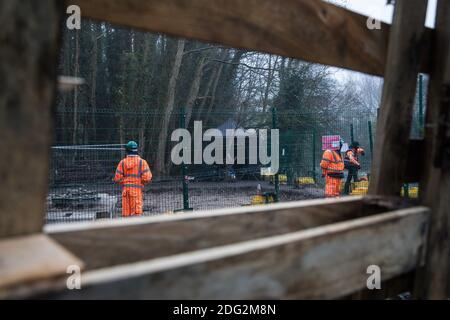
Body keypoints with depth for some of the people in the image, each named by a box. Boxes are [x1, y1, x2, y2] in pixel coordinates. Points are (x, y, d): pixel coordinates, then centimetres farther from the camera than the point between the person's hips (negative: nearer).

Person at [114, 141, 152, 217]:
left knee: (126, 212, 11)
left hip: (125, 189, 3)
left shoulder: (122, 162, 2)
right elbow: (147, 177, -11)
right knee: (136, 212, -2)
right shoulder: (142, 162, -5)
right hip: (136, 189, -3)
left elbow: (117, 178, -1)